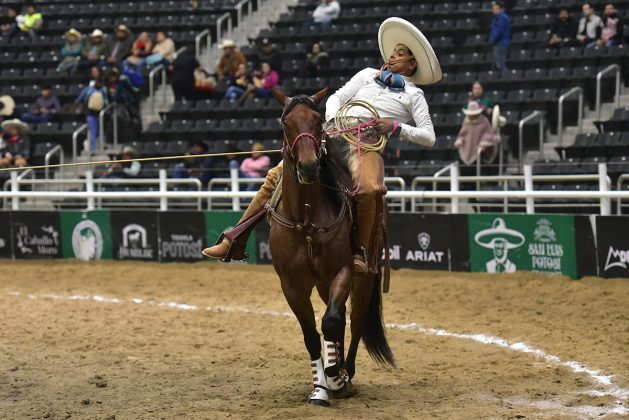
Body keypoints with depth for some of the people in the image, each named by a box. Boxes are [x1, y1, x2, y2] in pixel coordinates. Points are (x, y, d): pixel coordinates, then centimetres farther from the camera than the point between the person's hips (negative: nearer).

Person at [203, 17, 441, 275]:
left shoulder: (413, 95, 17)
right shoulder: (369, 75, 29)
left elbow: (429, 137, 11)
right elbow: (336, 98, 24)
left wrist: (396, 127, -4)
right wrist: (333, 121, 2)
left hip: (366, 142, -4)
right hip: (333, 132, 4)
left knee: (369, 189, -40)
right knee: (277, 177, -8)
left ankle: (363, 254, -26)